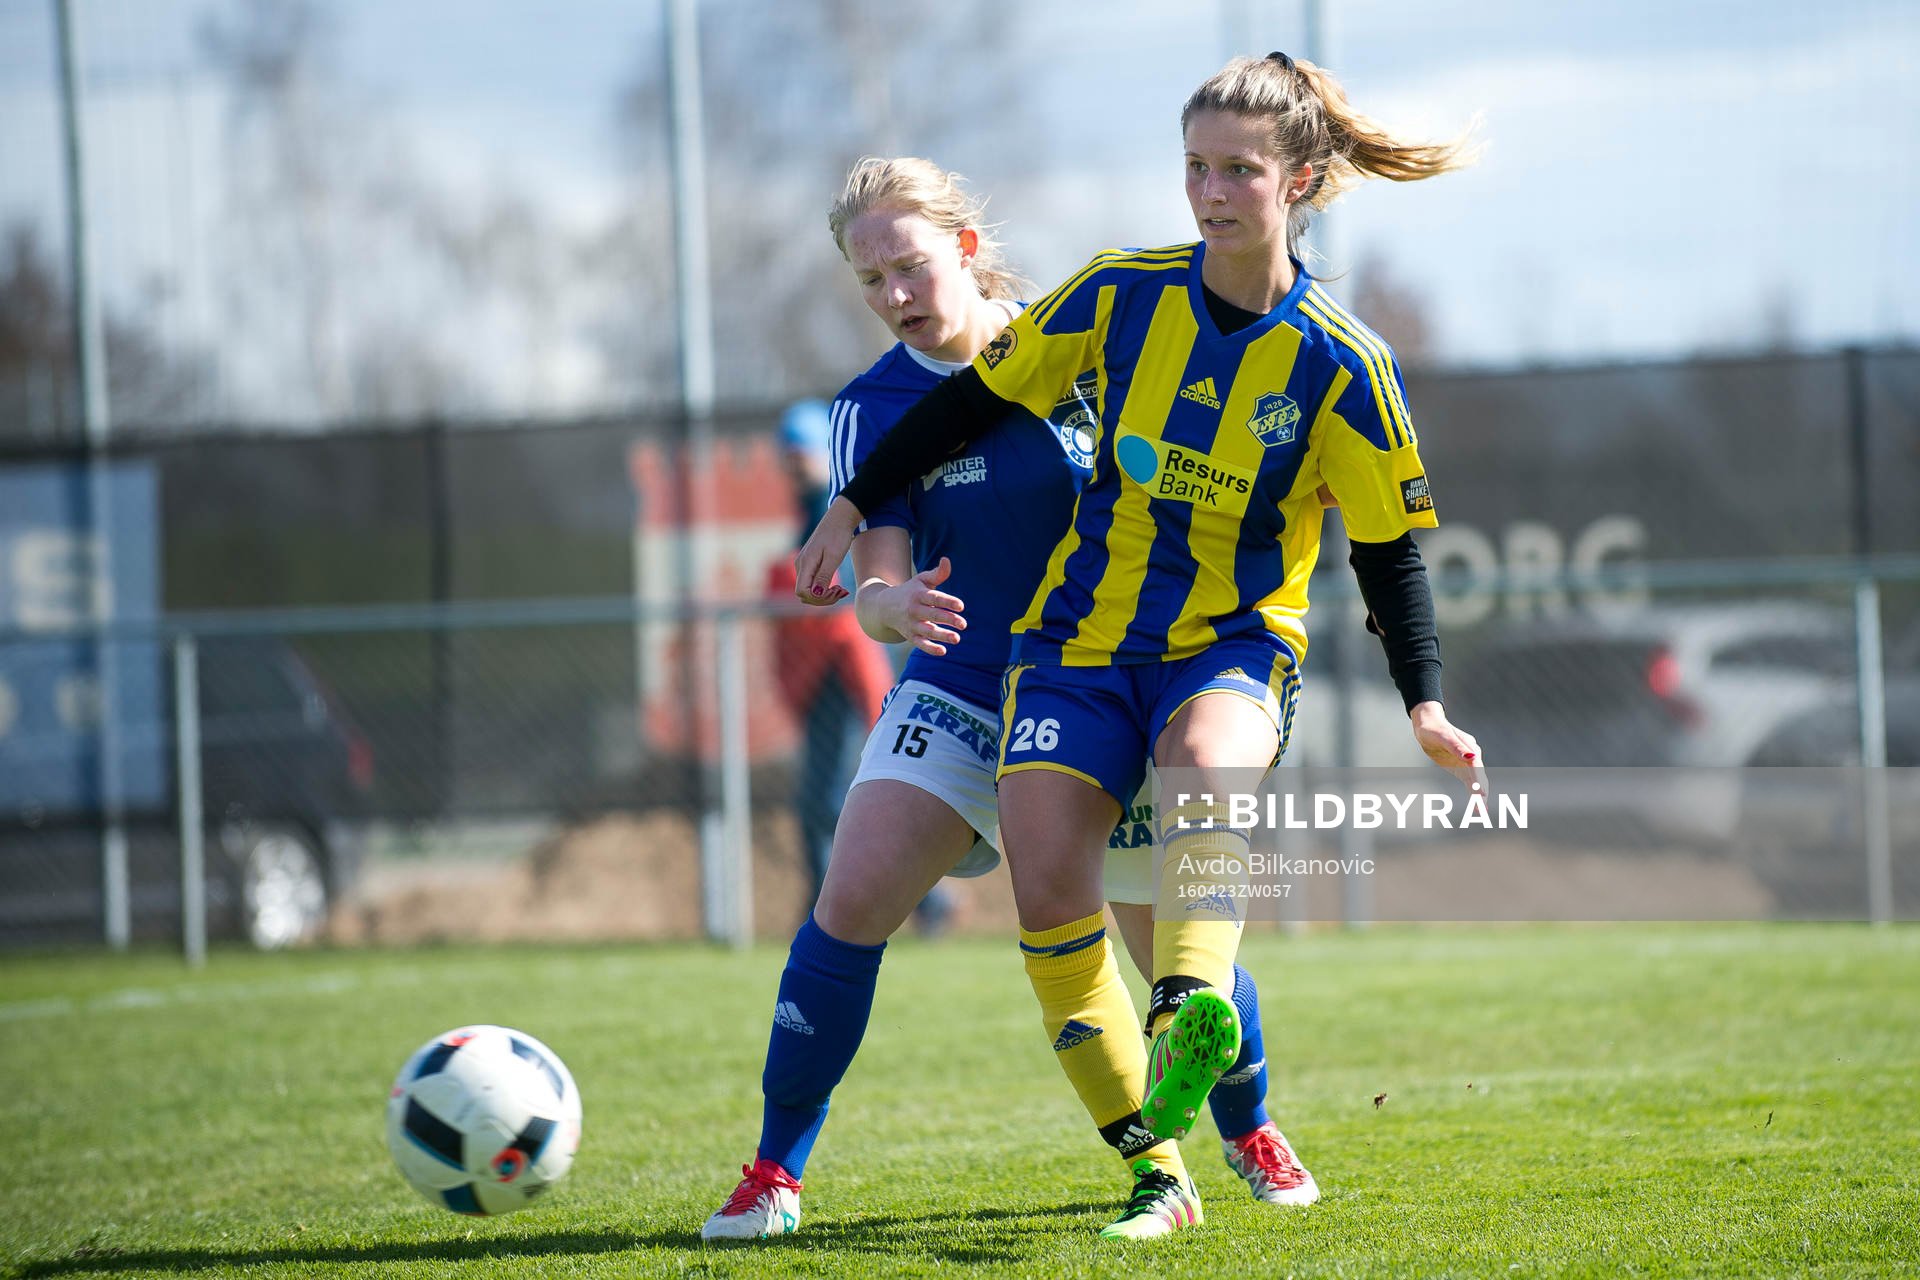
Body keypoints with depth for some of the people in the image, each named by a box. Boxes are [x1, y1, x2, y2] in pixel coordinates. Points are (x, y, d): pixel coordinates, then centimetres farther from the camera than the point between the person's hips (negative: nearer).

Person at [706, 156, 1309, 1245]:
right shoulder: (877, 406, -6)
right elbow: (875, 583, -13)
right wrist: (896, 605, -36)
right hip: (963, 694, 0)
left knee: (1179, 944, -1)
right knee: (853, 898, -19)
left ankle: (1250, 1128, 31)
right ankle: (776, 1175, -9)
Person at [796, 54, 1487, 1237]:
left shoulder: (1339, 362, -7)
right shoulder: (1124, 294, -1)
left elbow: (1389, 547, 0)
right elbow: (983, 397, 10)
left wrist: (1427, 707, -8)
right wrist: (854, 507, 13)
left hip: (1236, 647, -2)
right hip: (1082, 634, 2)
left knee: (1209, 768, -38)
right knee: (1047, 883, -18)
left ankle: (1190, 1017, -61)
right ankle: (1155, 1169, -13)